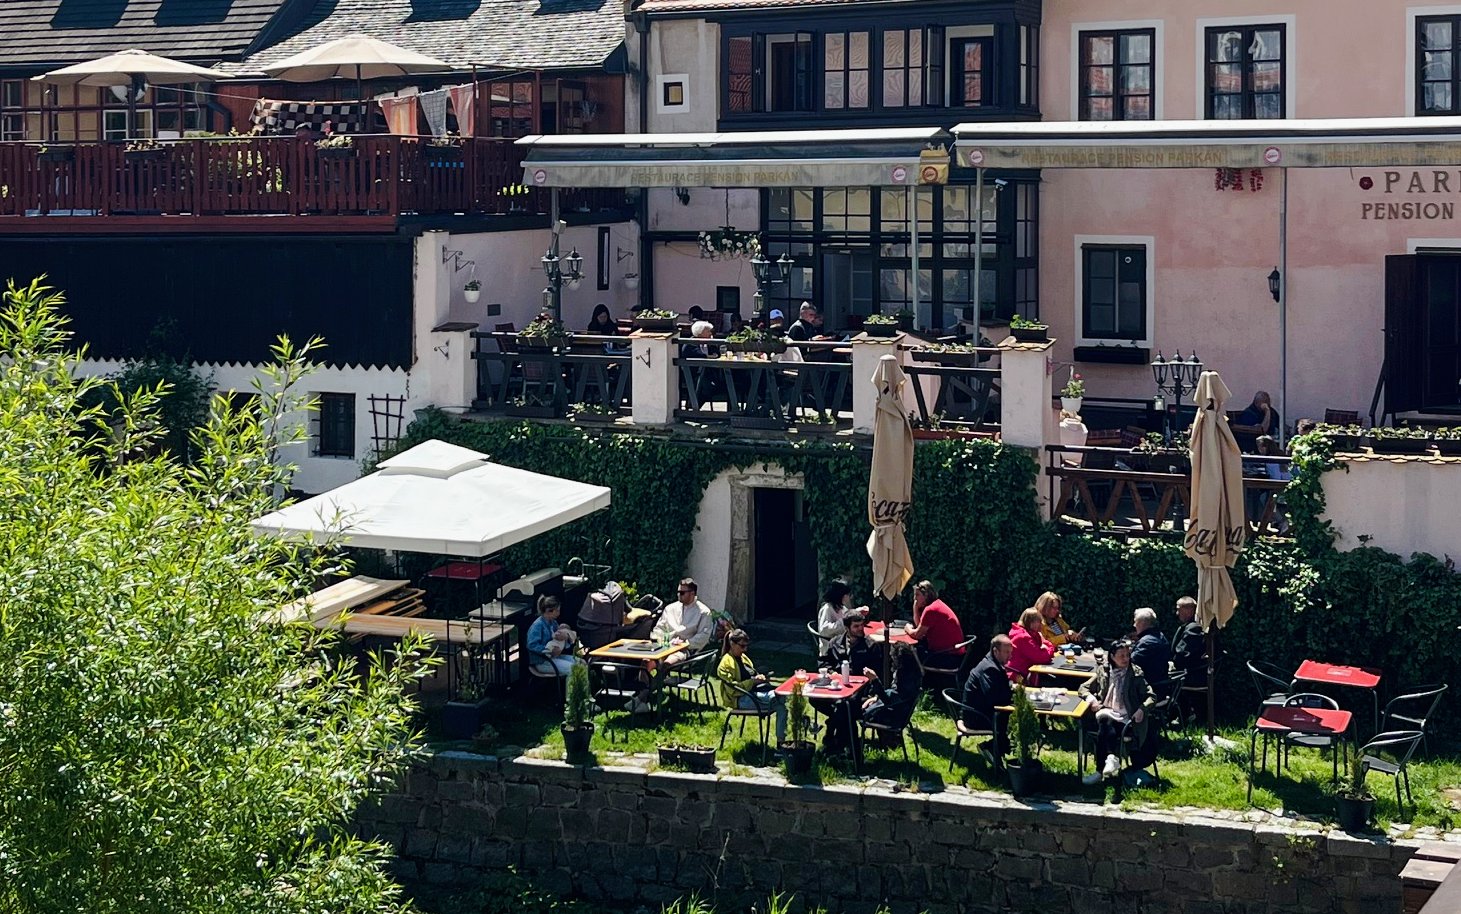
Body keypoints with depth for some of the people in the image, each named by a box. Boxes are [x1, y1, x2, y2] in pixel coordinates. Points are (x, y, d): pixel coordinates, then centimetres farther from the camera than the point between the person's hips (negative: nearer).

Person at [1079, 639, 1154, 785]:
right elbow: (1084, 687, 20)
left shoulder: (1135, 674, 7)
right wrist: (1091, 699, -2)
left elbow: (1151, 696, 6)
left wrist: (1142, 709, -14)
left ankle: (1101, 771, -32)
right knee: (1104, 721, -36)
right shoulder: (1103, 671, 14)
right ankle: (1113, 759, -39)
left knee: (1103, 732, -32)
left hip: (1125, 717, -2)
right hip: (1106, 713, 2)